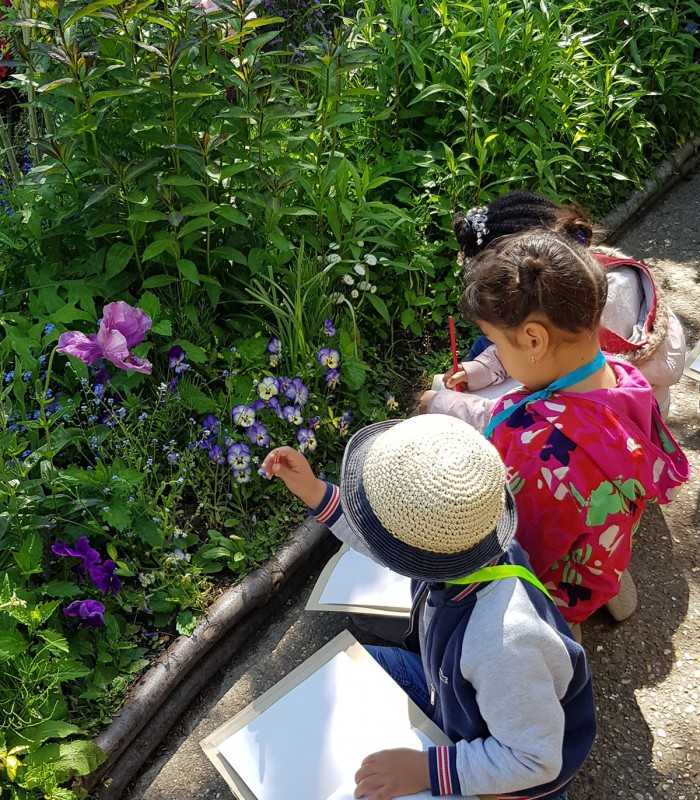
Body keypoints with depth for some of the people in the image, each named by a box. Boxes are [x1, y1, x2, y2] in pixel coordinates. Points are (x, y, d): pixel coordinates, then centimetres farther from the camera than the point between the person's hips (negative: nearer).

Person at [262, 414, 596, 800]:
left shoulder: (504, 642, -47)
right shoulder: (467, 533, -26)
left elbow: (535, 761, -30)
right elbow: (387, 538, -3)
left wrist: (424, 769, -30)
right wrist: (313, 491, -8)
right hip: (452, 694, 7)